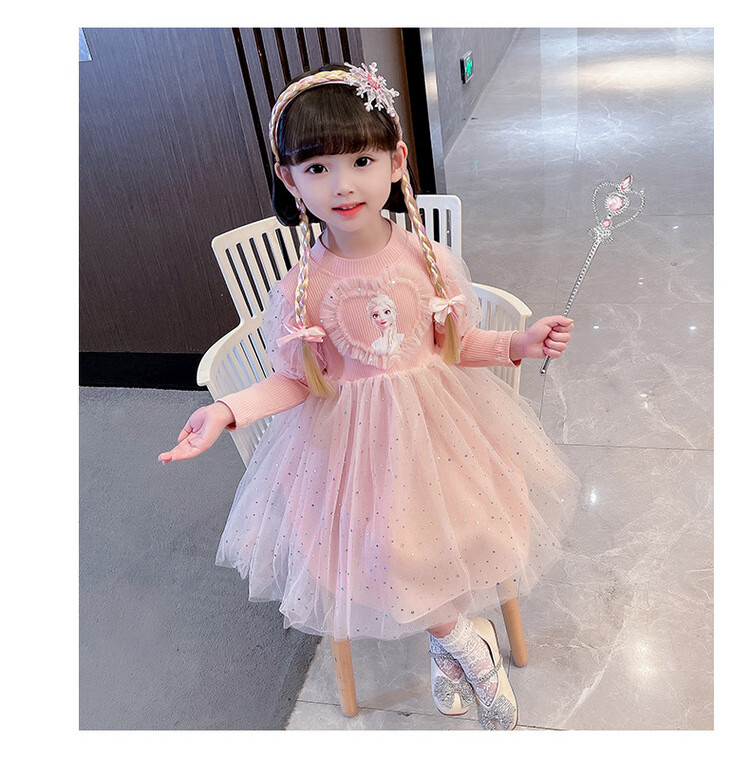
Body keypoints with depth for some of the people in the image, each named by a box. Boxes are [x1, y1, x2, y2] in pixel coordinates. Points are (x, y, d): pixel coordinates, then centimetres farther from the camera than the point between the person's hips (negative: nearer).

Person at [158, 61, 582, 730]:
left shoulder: (425, 256, -9)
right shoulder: (304, 287, -14)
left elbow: (456, 344, 1)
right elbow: (298, 381, -7)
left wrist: (519, 344, -12)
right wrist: (228, 410, -21)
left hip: (436, 420, 2)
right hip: (353, 437, -1)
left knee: (462, 530, 0)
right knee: (381, 554, -7)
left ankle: (448, 643, 33)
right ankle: (470, 644, 24)